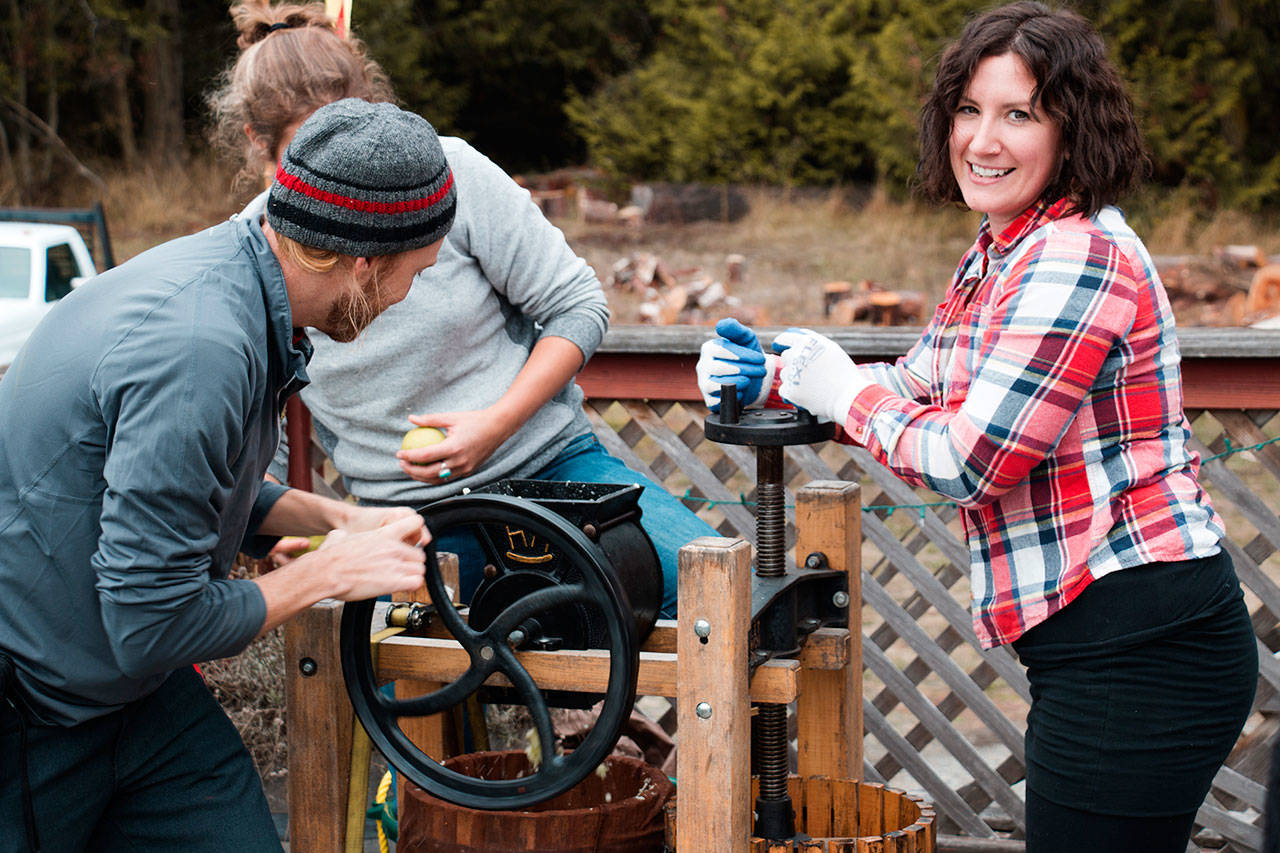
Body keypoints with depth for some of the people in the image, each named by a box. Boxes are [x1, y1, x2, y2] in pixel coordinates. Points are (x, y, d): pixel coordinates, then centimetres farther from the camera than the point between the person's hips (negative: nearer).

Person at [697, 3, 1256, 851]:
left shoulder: (1076, 257, -19)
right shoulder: (999, 254, 14)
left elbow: (968, 459, -20)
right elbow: (917, 385, 26)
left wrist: (841, 393, -5)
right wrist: (772, 379, 12)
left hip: (1138, 654, -11)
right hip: (1094, 645, 11)